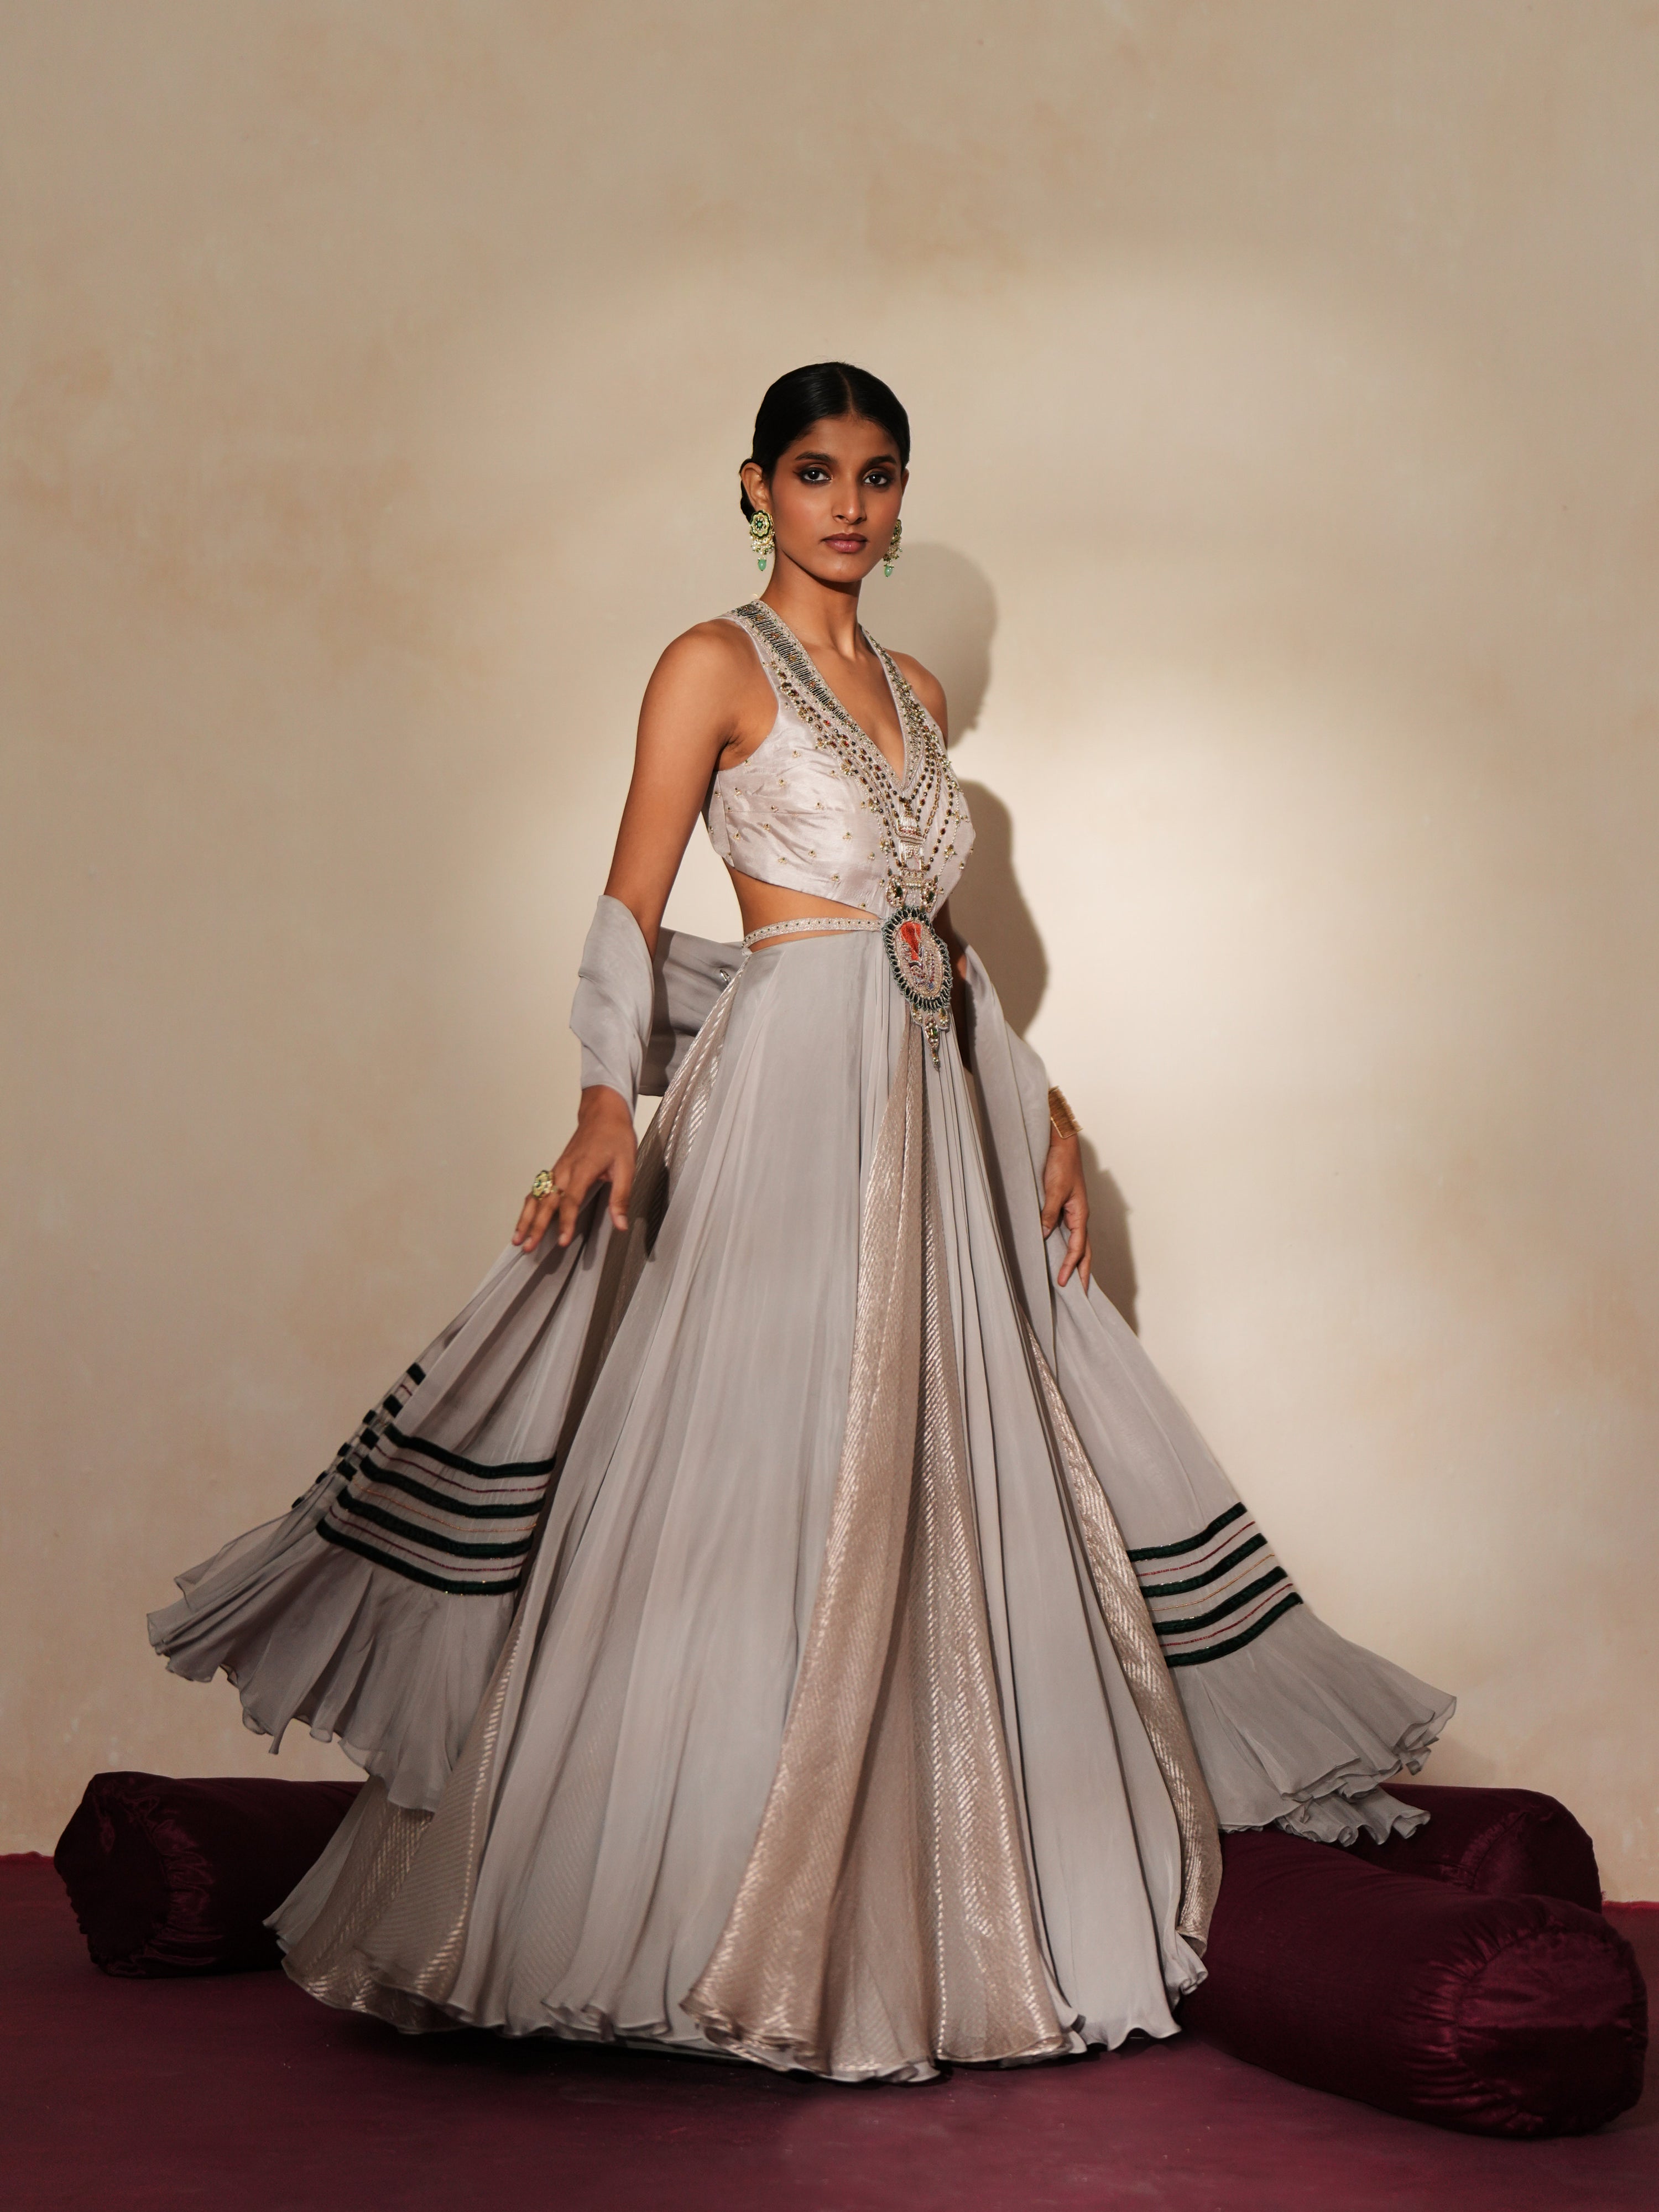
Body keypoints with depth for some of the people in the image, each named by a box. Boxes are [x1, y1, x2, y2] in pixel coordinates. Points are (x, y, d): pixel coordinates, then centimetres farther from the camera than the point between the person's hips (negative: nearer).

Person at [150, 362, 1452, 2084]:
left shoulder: (916, 692, 18)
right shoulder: (716, 667, -1)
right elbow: (631, 909, -7)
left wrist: (1041, 1110, 15)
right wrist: (609, 1105, -21)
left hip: (934, 1107, 7)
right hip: (784, 1096, -7)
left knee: (950, 1490, 9)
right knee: (752, 1495, -8)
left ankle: (927, 1910, 20)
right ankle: (691, 1926, 2)